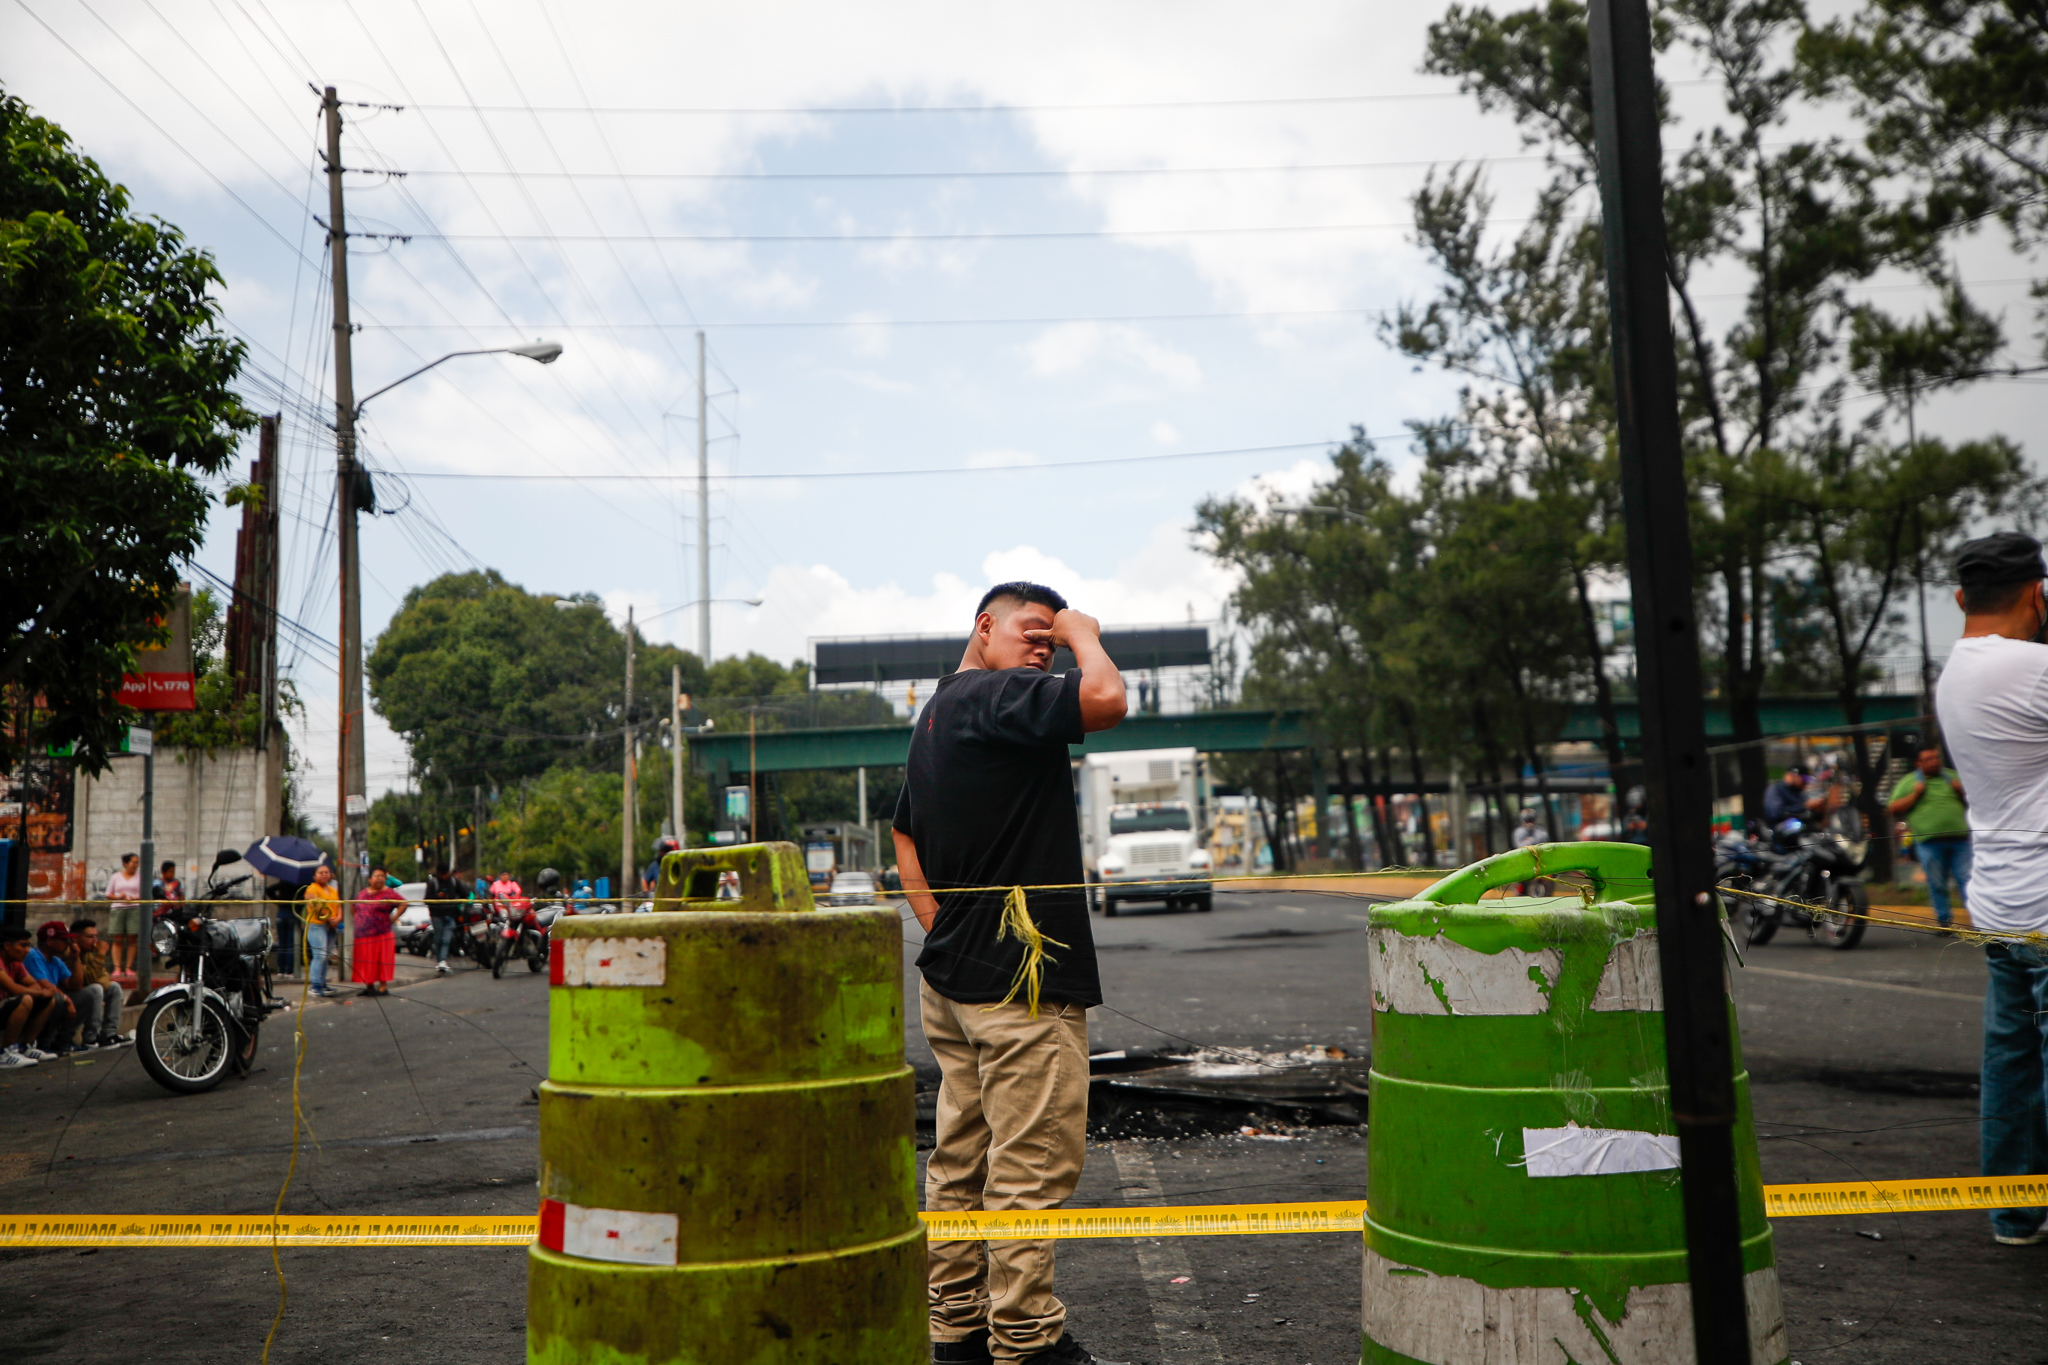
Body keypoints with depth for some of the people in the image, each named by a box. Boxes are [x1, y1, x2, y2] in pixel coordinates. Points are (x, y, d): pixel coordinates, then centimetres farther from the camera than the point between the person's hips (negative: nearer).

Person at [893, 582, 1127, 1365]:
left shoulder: (934, 715, 18)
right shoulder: (999, 696, -14)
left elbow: (905, 837, 25)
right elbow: (1105, 700, -30)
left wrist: (941, 927, 15)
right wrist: (1085, 636, -9)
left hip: (951, 978, 10)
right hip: (1022, 983, -10)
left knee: (960, 1162, 15)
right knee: (1031, 1169, -2)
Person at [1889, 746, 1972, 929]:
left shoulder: (1953, 776, 17)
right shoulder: (1907, 782, 8)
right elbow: (1894, 809, 3)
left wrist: (1962, 791, 2)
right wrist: (1915, 795, -7)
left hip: (1959, 838, 2)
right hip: (1929, 842, -2)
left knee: (1966, 880, -3)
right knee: (1937, 885, 1)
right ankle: (1944, 920, 9)